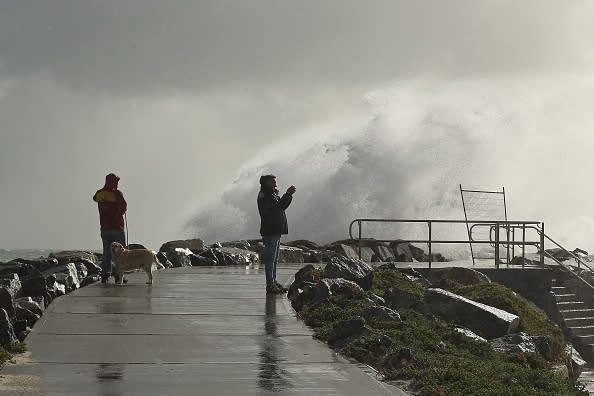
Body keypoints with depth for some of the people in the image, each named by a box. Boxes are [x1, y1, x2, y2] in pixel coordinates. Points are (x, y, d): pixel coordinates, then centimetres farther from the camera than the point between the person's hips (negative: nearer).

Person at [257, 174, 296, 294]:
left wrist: (289, 195, 11)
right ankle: (270, 285, -9)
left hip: (276, 231, 10)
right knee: (270, 258, -9)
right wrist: (287, 194, -19)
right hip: (269, 231, -10)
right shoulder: (264, 195, -12)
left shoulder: (272, 194, 20)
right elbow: (277, 206, -22)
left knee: (274, 258, 14)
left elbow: (282, 206, 23)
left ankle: (273, 282, 21)